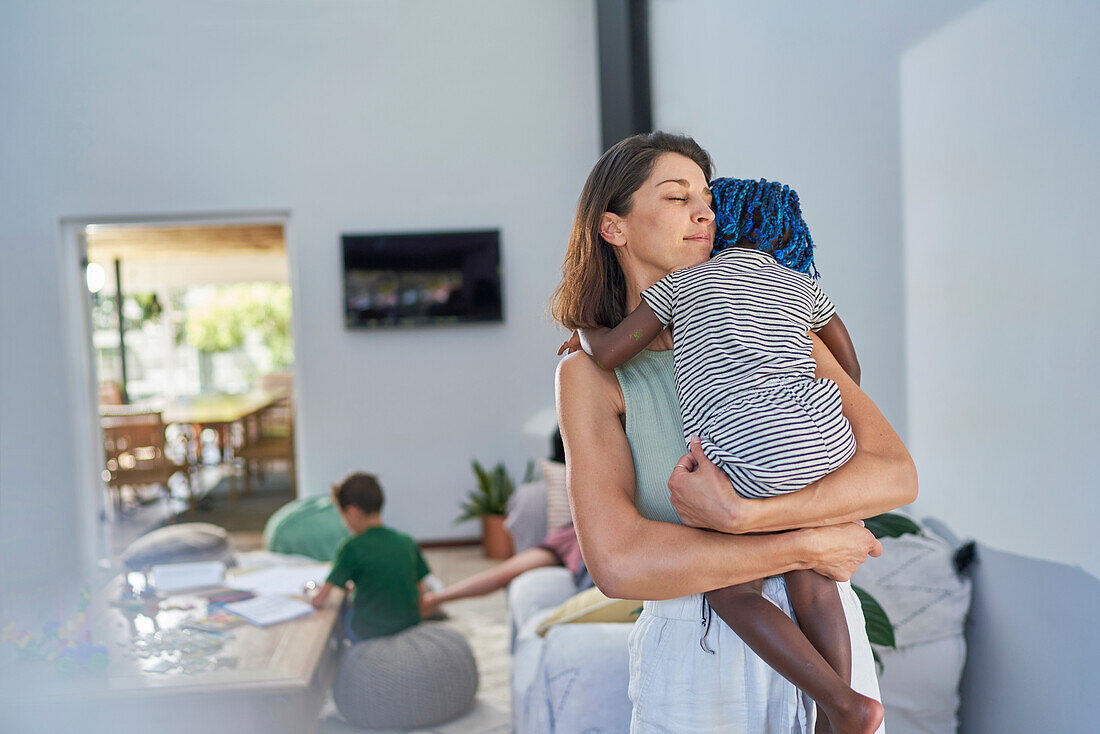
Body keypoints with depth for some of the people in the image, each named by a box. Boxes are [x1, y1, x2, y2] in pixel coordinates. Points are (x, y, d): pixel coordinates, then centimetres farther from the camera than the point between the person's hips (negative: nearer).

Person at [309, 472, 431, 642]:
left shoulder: (353, 548, -13)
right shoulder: (407, 542, 1)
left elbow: (319, 601, -10)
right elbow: (420, 589, 7)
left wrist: (315, 595, 12)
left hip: (370, 634, -5)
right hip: (410, 629, 5)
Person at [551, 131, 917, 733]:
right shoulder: (591, 373, -8)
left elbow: (896, 474, -10)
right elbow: (617, 565, -20)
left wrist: (741, 514, -24)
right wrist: (807, 545, -16)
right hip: (697, 663, -2)